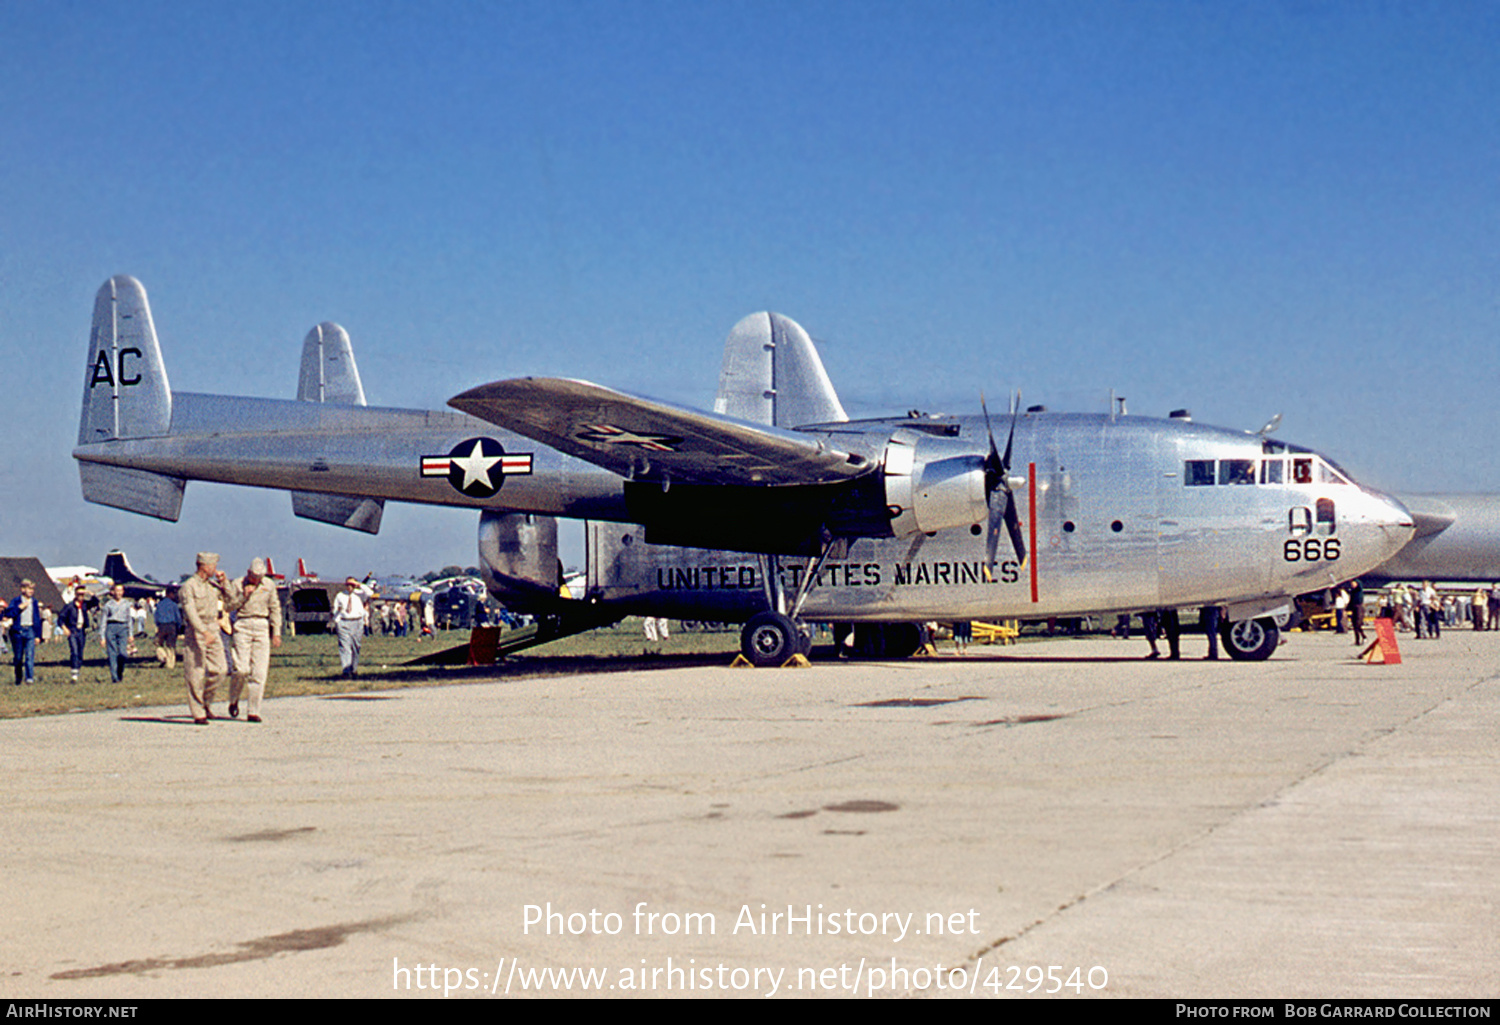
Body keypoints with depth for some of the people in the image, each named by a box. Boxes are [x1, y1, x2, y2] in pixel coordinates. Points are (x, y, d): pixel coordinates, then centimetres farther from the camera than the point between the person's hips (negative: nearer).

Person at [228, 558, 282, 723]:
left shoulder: (269, 584, 9)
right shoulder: (238, 584, 2)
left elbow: (275, 609, 13)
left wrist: (276, 633, 8)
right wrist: (244, 596, -13)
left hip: (262, 627, 2)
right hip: (242, 626, -2)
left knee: (259, 673, -4)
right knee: (242, 669, -11)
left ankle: (253, 712, 0)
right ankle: (233, 700, 17)